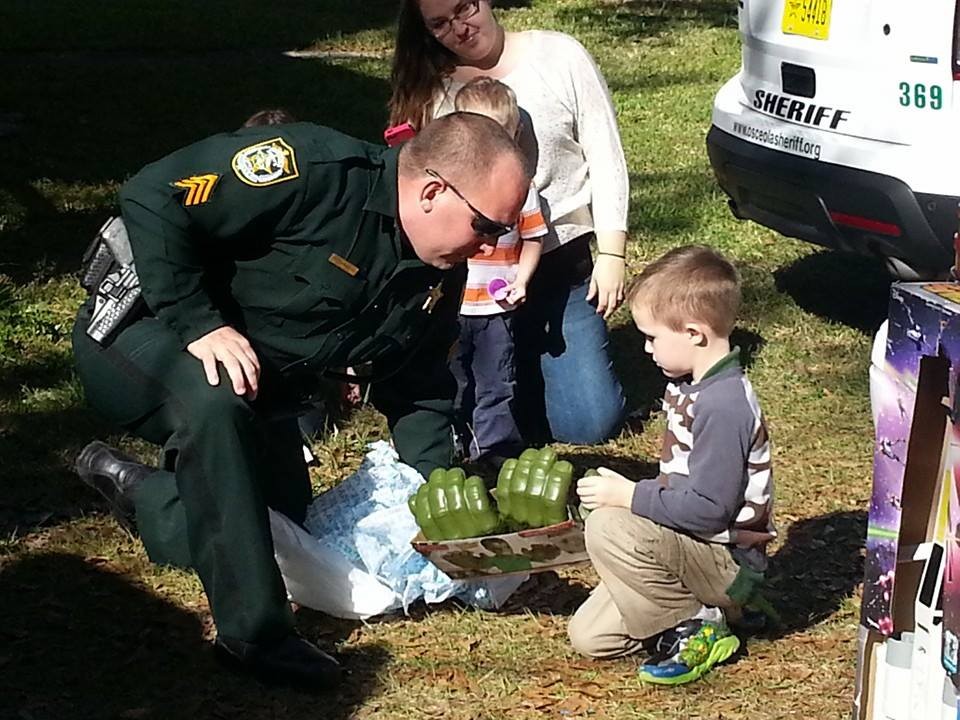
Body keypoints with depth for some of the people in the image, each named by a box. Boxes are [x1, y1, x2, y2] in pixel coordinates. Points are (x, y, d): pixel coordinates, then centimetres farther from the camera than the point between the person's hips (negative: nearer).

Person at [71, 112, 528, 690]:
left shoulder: (439, 280, -5)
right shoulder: (313, 171, -32)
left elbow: (418, 390, 5)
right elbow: (154, 197, -33)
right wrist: (200, 323, -36)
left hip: (257, 388, 9)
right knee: (216, 403, -40)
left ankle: (132, 487, 30)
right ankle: (255, 635, -31)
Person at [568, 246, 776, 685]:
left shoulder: (723, 406, -26)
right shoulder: (689, 386, 6)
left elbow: (708, 509, -28)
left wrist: (628, 496, -19)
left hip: (729, 564, -9)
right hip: (695, 549, 9)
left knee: (608, 528, -28)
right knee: (588, 636, 3)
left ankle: (696, 629, -12)